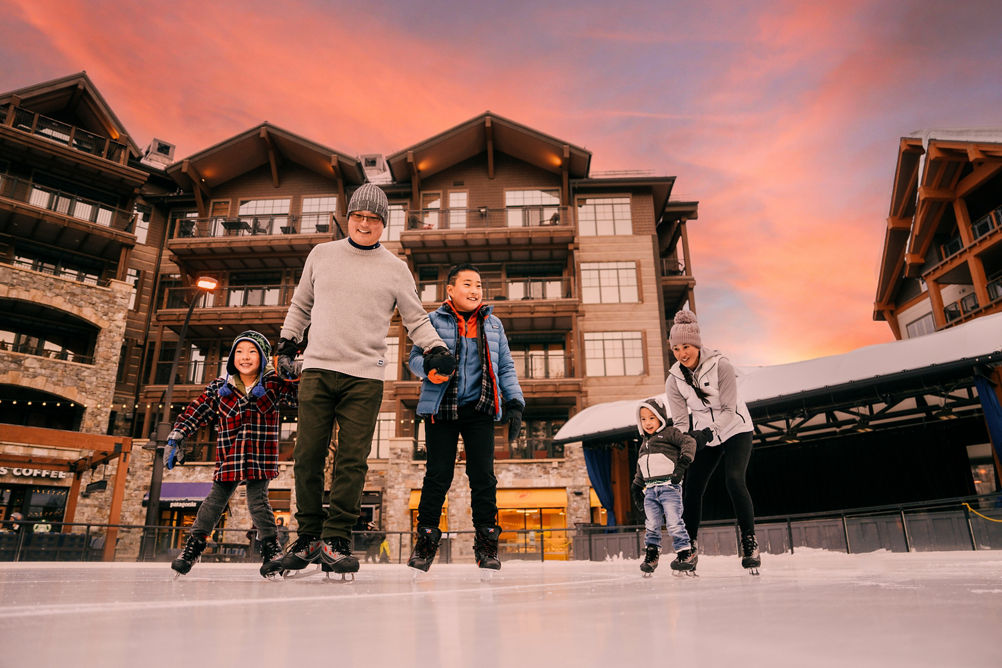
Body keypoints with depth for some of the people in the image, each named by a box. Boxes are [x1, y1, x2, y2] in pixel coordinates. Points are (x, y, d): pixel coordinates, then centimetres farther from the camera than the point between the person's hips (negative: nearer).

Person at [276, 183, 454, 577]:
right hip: (318, 368, 2)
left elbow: (416, 319, 11)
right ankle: (309, 536, 14)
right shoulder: (321, 255, 13)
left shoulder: (395, 269, 8)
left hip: (365, 376, -2)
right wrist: (288, 342, 18)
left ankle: (336, 539, 4)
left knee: (352, 461, -5)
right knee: (308, 456, 1)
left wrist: (436, 349, -3)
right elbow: (301, 304, 23)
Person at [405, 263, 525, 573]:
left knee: (483, 475, -1)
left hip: (480, 409, 2)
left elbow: (506, 367, 18)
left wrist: (514, 402, 7)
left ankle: (486, 540, 10)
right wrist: (430, 369, -22)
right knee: (438, 474, -1)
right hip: (441, 408, -2)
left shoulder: (493, 324, 16)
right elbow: (415, 356, 1)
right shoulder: (434, 321, 6)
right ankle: (426, 538, 14)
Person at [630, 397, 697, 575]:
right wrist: (636, 488, 26)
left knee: (674, 522, -9)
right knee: (651, 525, 6)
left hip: (669, 487, -6)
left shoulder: (669, 433, 1)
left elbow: (689, 441, -13)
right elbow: (640, 471, 29)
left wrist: (682, 463, -22)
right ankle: (651, 552, 20)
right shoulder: (644, 444, 22)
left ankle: (686, 553, 4)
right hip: (650, 490, 6)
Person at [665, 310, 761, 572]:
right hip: (705, 435, 4)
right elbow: (680, 421, -9)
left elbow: (729, 410, -23)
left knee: (734, 479, -23)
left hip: (736, 430, -3)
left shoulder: (721, 366, -23)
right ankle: (690, 547, 11)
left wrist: (708, 432, -36)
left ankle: (750, 542, -7)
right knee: (692, 486, -4)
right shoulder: (674, 380, -12)